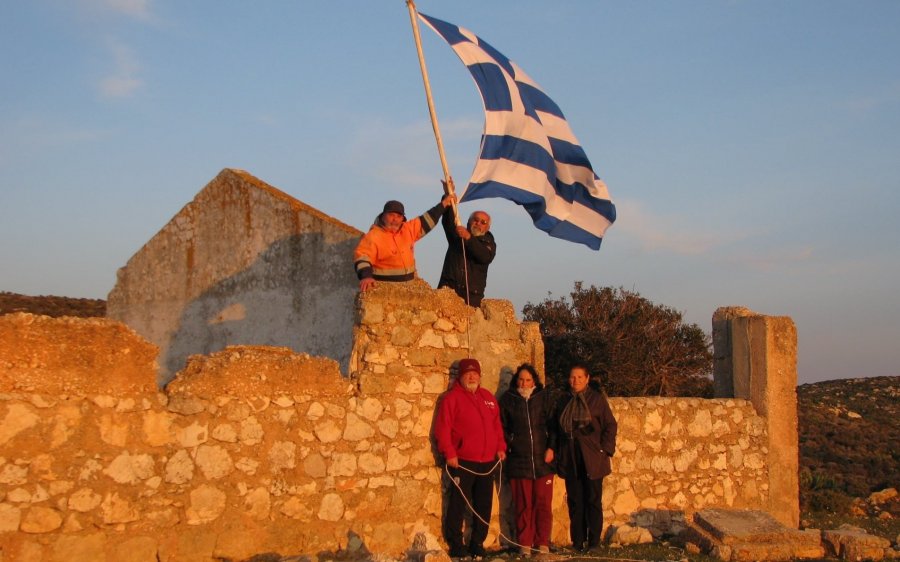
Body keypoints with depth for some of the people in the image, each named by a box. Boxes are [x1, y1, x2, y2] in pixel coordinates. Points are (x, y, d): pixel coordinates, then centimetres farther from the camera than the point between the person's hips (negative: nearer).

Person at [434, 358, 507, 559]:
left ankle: (478, 544, 19)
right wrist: (449, 453, -15)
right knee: (458, 504, -3)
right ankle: (455, 546, 4)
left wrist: (500, 447, 8)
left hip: (487, 463, 6)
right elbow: (442, 428, -10)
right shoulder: (452, 397, -4)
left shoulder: (488, 397, 15)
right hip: (462, 463, -6)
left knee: (484, 505, 9)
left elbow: (497, 425, 19)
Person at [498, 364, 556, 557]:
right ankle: (524, 545, 9)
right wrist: (506, 447, -1)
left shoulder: (544, 398, 7)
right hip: (518, 461, -1)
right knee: (523, 505, 1)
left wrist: (551, 448, -3)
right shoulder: (507, 399, 5)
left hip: (542, 460, 1)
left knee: (543, 504, 0)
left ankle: (543, 544, 9)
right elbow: (501, 427, 10)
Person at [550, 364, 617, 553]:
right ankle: (577, 542, 9)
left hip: (592, 459, -3)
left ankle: (593, 542, 6)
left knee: (593, 501, 0)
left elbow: (610, 425, -1)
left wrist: (605, 450, -8)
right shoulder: (562, 401, 11)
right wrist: (558, 454, 8)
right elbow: (555, 429, 16)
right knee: (574, 502, 4)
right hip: (570, 460, 3)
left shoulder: (597, 399, 1)